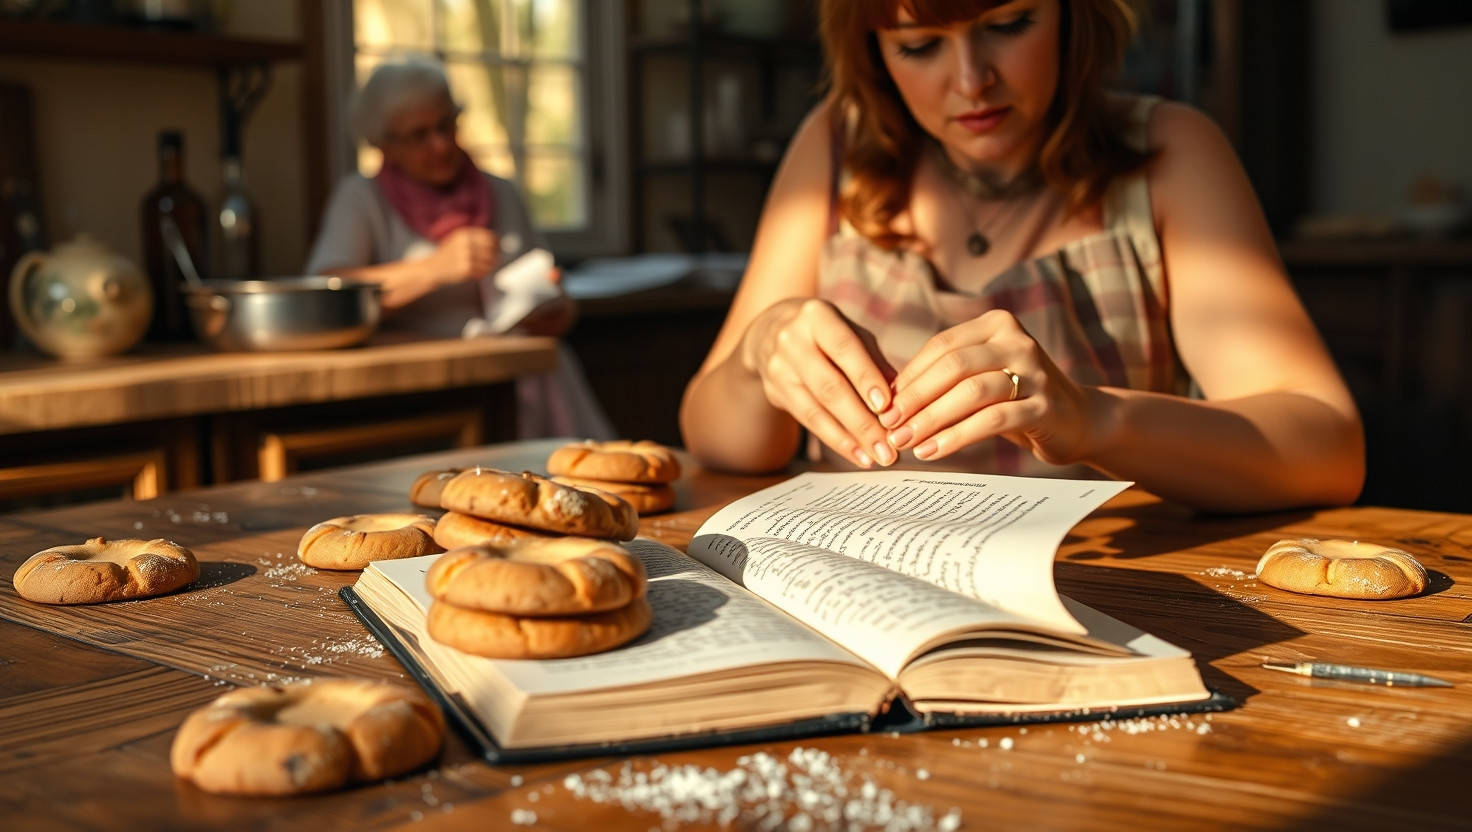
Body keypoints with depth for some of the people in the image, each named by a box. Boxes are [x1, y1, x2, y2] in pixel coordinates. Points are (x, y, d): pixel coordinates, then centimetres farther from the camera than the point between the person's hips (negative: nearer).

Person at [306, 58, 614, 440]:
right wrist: (434, 268, -18)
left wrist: (558, 313, -1)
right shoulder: (361, 198, 7)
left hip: (530, 381, 3)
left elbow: (560, 303, 23)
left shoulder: (501, 193, 20)